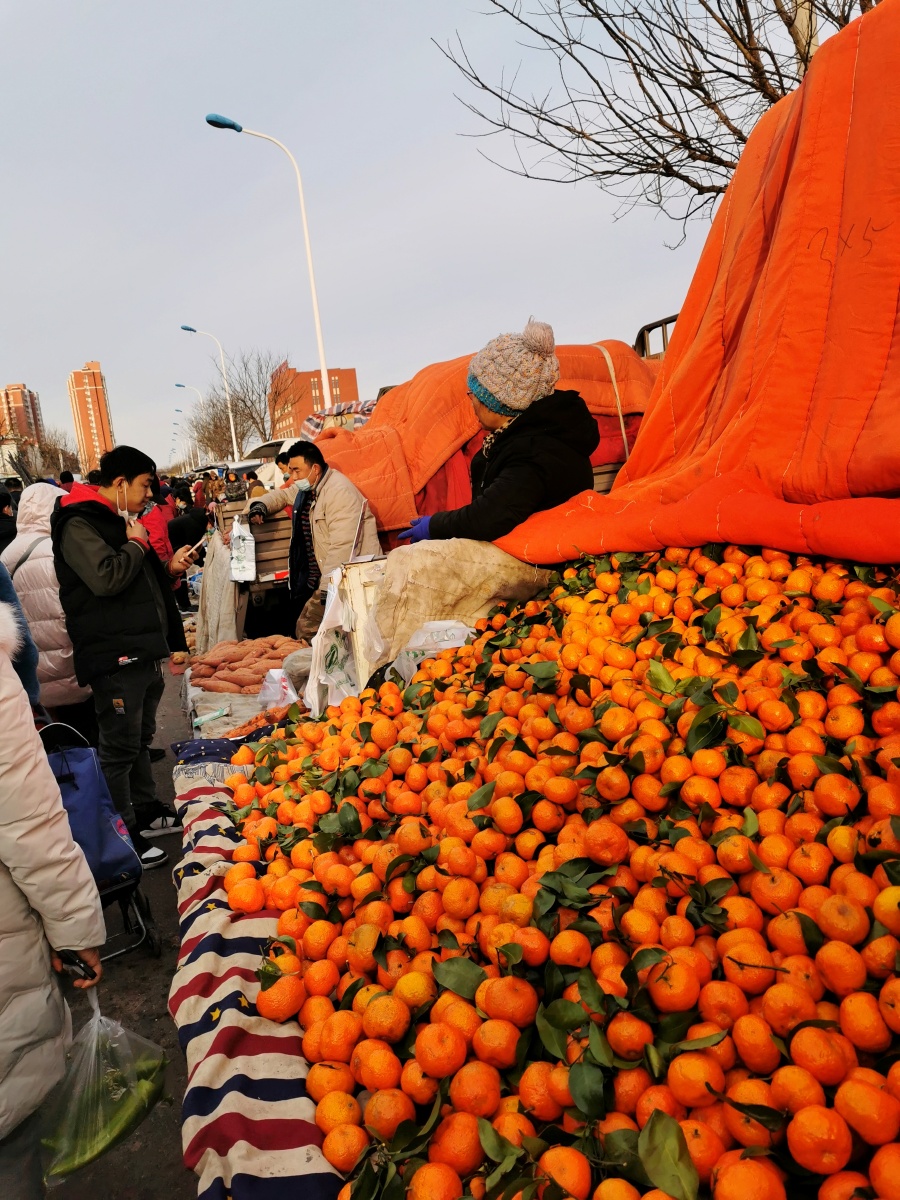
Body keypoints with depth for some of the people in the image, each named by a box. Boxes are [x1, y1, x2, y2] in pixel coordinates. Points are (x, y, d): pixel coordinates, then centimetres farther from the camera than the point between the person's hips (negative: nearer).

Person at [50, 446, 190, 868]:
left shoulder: (120, 522, 18)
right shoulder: (79, 525, -13)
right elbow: (106, 578, -28)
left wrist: (169, 567, 11)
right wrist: (137, 544, -13)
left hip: (143, 651, 10)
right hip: (114, 656, -10)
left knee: (141, 738, 21)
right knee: (120, 746, -2)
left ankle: (145, 806, 36)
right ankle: (122, 834, 9)